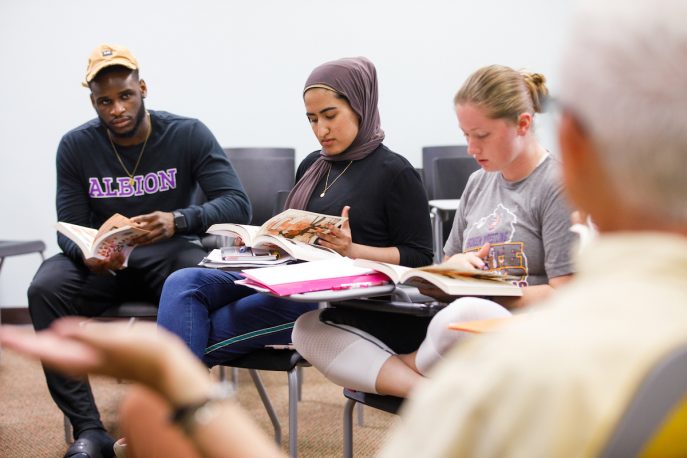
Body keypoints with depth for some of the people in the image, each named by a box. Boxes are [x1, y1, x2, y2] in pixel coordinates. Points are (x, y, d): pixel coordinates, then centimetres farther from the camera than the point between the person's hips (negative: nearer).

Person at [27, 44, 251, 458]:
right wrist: (87, 257, -29)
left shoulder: (189, 134, -9)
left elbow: (238, 204, -17)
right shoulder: (76, 146, -3)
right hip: (102, 259, 2)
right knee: (45, 289, -29)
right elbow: (69, 228, -3)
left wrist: (179, 220, -38)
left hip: (170, 254, -2)